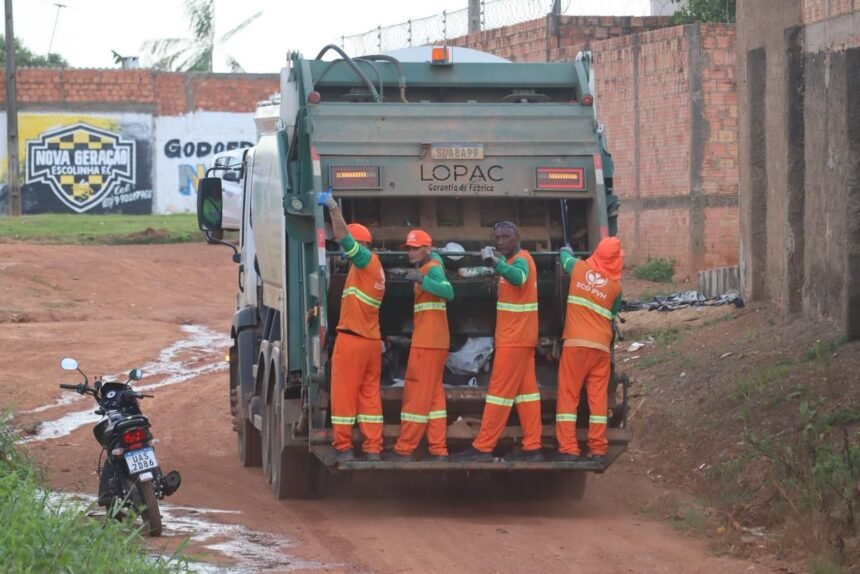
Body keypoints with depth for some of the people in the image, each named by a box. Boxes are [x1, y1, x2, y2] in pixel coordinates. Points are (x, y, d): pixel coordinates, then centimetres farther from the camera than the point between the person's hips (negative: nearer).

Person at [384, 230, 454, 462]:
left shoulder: (433, 269, -10)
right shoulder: (426, 268, 17)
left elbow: (448, 292, -28)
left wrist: (422, 280, -37)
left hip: (427, 342, -10)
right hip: (429, 342, 10)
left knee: (418, 394, -8)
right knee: (433, 395, 9)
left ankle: (405, 450, -7)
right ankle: (438, 450, 8)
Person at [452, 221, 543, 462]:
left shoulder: (521, 260, -16)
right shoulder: (514, 260, 15)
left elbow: (517, 278, -42)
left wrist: (495, 262, -53)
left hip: (514, 340, -10)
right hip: (520, 338, 10)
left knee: (500, 392, -8)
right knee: (526, 390, 8)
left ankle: (482, 448, -7)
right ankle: (532, 447, 7)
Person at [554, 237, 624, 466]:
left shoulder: (579, 268, 1)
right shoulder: (615, 287, -1)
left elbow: (565, 256, 24)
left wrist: (566, 251, 47)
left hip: (575, 344, -1)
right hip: (601, 346, 1)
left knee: (568, 395, 1)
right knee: (598, 397, 4)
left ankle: (568, 448, -5)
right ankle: (598, 449, 2)